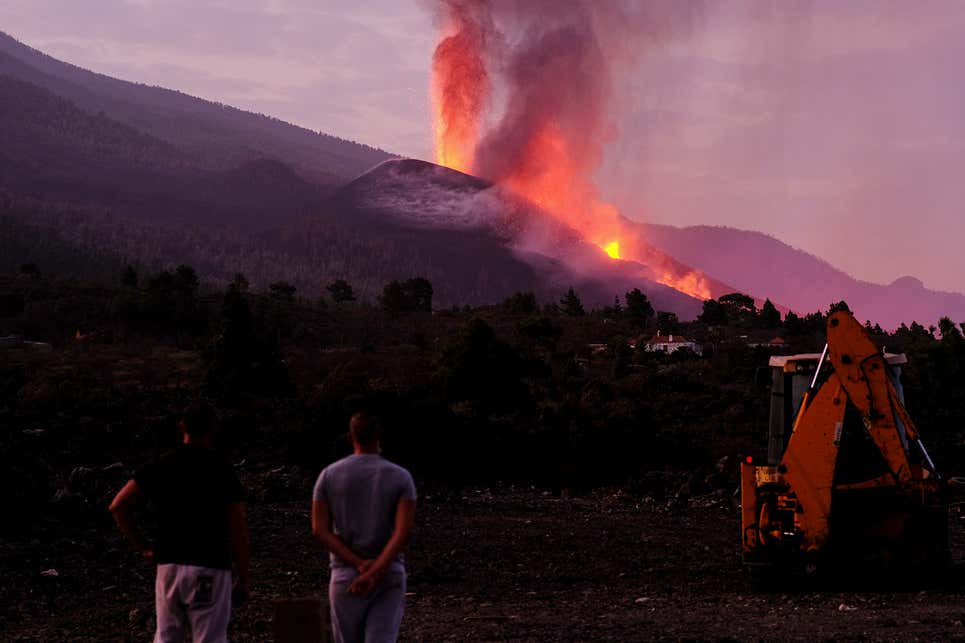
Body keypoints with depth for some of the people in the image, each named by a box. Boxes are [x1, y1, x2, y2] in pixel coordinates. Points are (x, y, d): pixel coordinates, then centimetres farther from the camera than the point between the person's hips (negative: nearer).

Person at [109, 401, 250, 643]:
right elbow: (238, 532, -8)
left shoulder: (160, 467, 4)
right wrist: (243, 580, 1)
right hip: (209, 569, -4)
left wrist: (142, 547, 9)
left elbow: (118, 506, 4)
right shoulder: (223, 471, -7)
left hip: (168, 566, 4)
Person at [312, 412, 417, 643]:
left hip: (346, 577, 1)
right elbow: (404, 531, -17)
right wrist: (374, 574, -22)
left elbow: (319, 531, -9)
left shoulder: (328, 475, -1)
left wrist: (361, 566, -14)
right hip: (389, 577, 0)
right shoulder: (401, 477, -3)